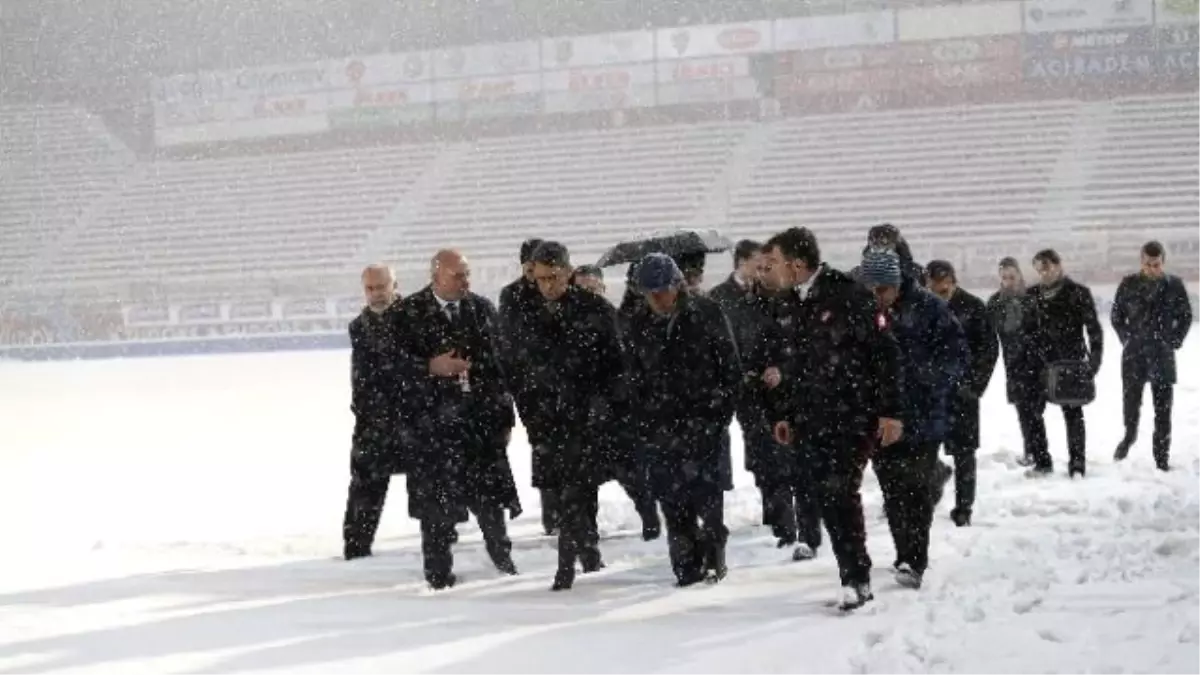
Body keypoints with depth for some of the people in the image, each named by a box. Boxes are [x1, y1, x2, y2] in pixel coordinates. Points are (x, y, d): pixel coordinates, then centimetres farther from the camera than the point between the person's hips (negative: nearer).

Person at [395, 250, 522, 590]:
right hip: (433, 419, -2)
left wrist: (505, 416, 6)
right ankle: (439, 571, 10)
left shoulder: (482, 308, 8)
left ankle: (501, 554, 26)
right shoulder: (410, 312, -1)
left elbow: (501, 362, 9)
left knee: (490, 489, 5)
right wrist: (431, 367, -18)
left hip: (481, 415, 2)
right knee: (436, 496, 0)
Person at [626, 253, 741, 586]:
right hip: (662, 426, 3)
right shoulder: (640, 326, 8)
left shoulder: (707, 314, -2)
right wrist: (645, 423, 6)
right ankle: (687, 568, 7)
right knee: (672, 499, 1)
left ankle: (712, 553, 5)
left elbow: (730, 368, 0)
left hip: (703, 419, -3)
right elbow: (637, 380, 13)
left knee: (704, 487, -10)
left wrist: (722, 414, -6)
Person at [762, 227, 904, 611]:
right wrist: (783, 414, 17)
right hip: (809, 421, 6)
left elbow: (884, 353, -10)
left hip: (853, 417, -6)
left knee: (841, 493, -12)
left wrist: (890, 411, -11)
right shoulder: (787, 306, 11)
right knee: (828, 499, 5)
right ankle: (855, 578, 13)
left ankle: (856, 579, -2)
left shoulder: (849, 296, -10)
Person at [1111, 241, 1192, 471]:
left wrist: (1174, 342, 2)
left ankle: (1162, 458, 7)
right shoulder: (1129, 284, 0)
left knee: (1163, 410, 1)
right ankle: (1129, 436, 34)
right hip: (1134, 355, 0)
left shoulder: (1174, 285, 0)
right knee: (1131, 399, 4)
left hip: (1162, 356, 0)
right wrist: (1127, 340, 3)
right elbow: (1117, 316, 9)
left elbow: (1186, 316, 9)